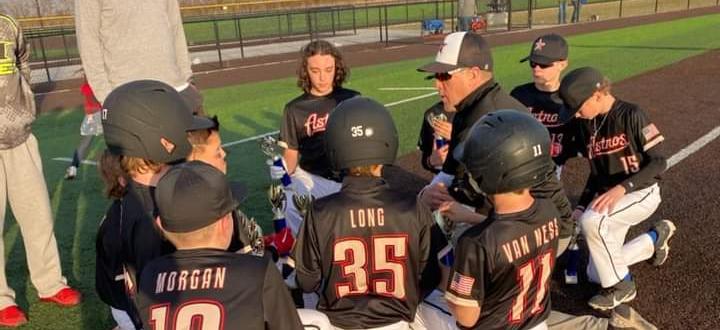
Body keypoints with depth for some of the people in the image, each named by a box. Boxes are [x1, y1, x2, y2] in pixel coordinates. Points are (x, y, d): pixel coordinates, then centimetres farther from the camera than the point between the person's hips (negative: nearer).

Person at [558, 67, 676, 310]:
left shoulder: (631, 115, -18)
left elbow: (658, 163, -19)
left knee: (591, 221, -36)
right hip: (608, 198, 7)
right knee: (596, 275, 8)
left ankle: (622, 285, -12)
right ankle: (655, 238, 30)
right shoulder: (586, 124, 2)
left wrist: (621, 188, -32)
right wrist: (580, 206, 2)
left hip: (642, 193, -7)